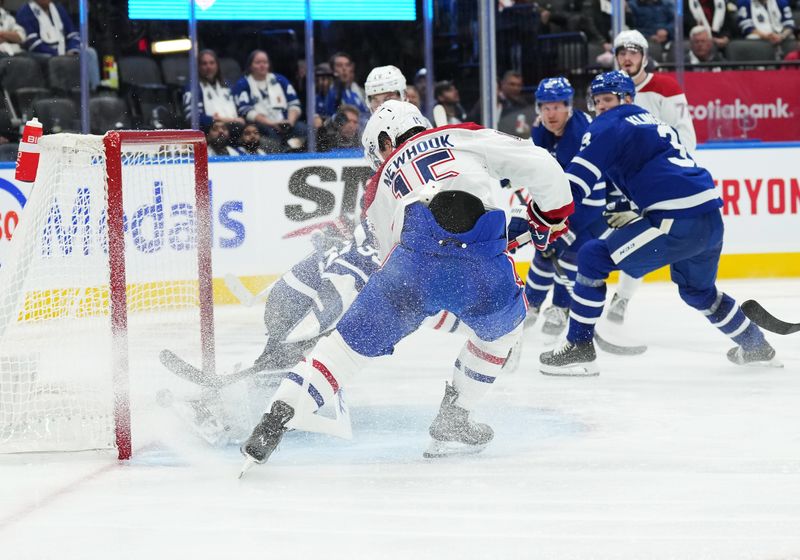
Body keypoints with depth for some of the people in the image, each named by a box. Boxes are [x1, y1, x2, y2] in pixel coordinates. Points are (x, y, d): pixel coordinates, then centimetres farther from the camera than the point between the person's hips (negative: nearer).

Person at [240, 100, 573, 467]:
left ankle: (276, 420, -1)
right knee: (503, 327, 31)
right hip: (484, 269, 0)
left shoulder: (381, 184, 32)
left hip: (415, 258, 0)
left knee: (354, 340, 11)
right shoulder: (464, 135, 26)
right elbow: (537, 165, 16)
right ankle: (452, 424, 33)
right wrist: (548, 215, 32)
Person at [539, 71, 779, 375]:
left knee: (593, 257, -4)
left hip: (678, 222, -9)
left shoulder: (611, 124, 2)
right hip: (711, 220, 9)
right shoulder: (654, 124, 29)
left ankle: (579, 348, -5)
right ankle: (756, 347, 45)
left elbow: (577, 177, -9)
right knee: (697, 290, 33)